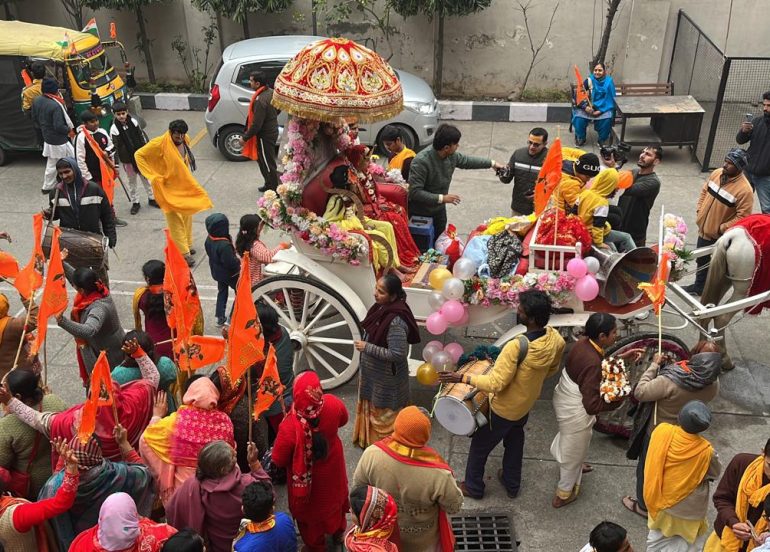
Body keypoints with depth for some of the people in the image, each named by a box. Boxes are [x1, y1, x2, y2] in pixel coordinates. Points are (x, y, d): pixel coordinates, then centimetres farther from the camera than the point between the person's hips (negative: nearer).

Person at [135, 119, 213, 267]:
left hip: (185, 187, 7)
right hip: (170, 188, -7)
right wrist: (152, 176, -21)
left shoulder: (185, 140, -2)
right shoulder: (159, 143, -21)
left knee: (186, 216, 18)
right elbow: (139, 155, -16)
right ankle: (184, 253, -3)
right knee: (176, 220, -4)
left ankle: (187, 245, 33)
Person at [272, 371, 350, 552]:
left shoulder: (290, 427, -41)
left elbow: (279, 460, -22)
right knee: (335, 496, 34)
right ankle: (338, 532, 61)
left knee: (310, 510, 27)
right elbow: (343, 420, -5)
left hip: (307, 478, -3)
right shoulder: (333, 404, -31)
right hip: (332, 469, 3)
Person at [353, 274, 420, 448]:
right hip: (374, 372, 9)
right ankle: (369, 439, 49)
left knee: (383, 414, 13)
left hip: (386, 377, -9)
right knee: (372, 407, 28)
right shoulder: (382, 307, -6)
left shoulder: (395, 321, -34)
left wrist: (367, 347, -27)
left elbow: (397, 354, -32)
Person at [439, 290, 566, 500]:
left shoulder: (516, 347, -40)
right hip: (526, 404, 7)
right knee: (514, 443, 31)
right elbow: (552, 370, 2)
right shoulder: (555, 339, -18)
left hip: (504, 408, -6)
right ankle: (512, 485, 50)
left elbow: (496, 384, -35)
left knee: (480, 446, 19)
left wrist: (461, 378, -30)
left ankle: (473, 487, 39)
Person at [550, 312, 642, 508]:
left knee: (571, 444, 36)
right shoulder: (592, 364, -37)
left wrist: (621, 357, 4)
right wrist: (618, 396, -26)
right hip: (575, 412, -8)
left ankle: (572, 468, 65)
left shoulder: (584, 342, -12)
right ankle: (564, 494, 40)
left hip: (564, 398, 8)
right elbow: (592, 405, -35)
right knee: (574, 449, 18)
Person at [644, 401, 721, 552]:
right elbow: (715, 472, -9)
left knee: (658, 535, 29)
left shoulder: (661, 431, -27)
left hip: (660, 495, 3)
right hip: (689, 508, -2)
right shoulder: (706, 450, -32)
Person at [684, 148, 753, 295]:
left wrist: (722, 228, -20)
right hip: (703, 229, 7)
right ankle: (698, 286, 44)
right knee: (701, 261, 24)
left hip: (719, 237, -7)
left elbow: (743, 217, -22)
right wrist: (699, 211, 4)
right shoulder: (716, 173, -5)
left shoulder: (744, 190, -26)